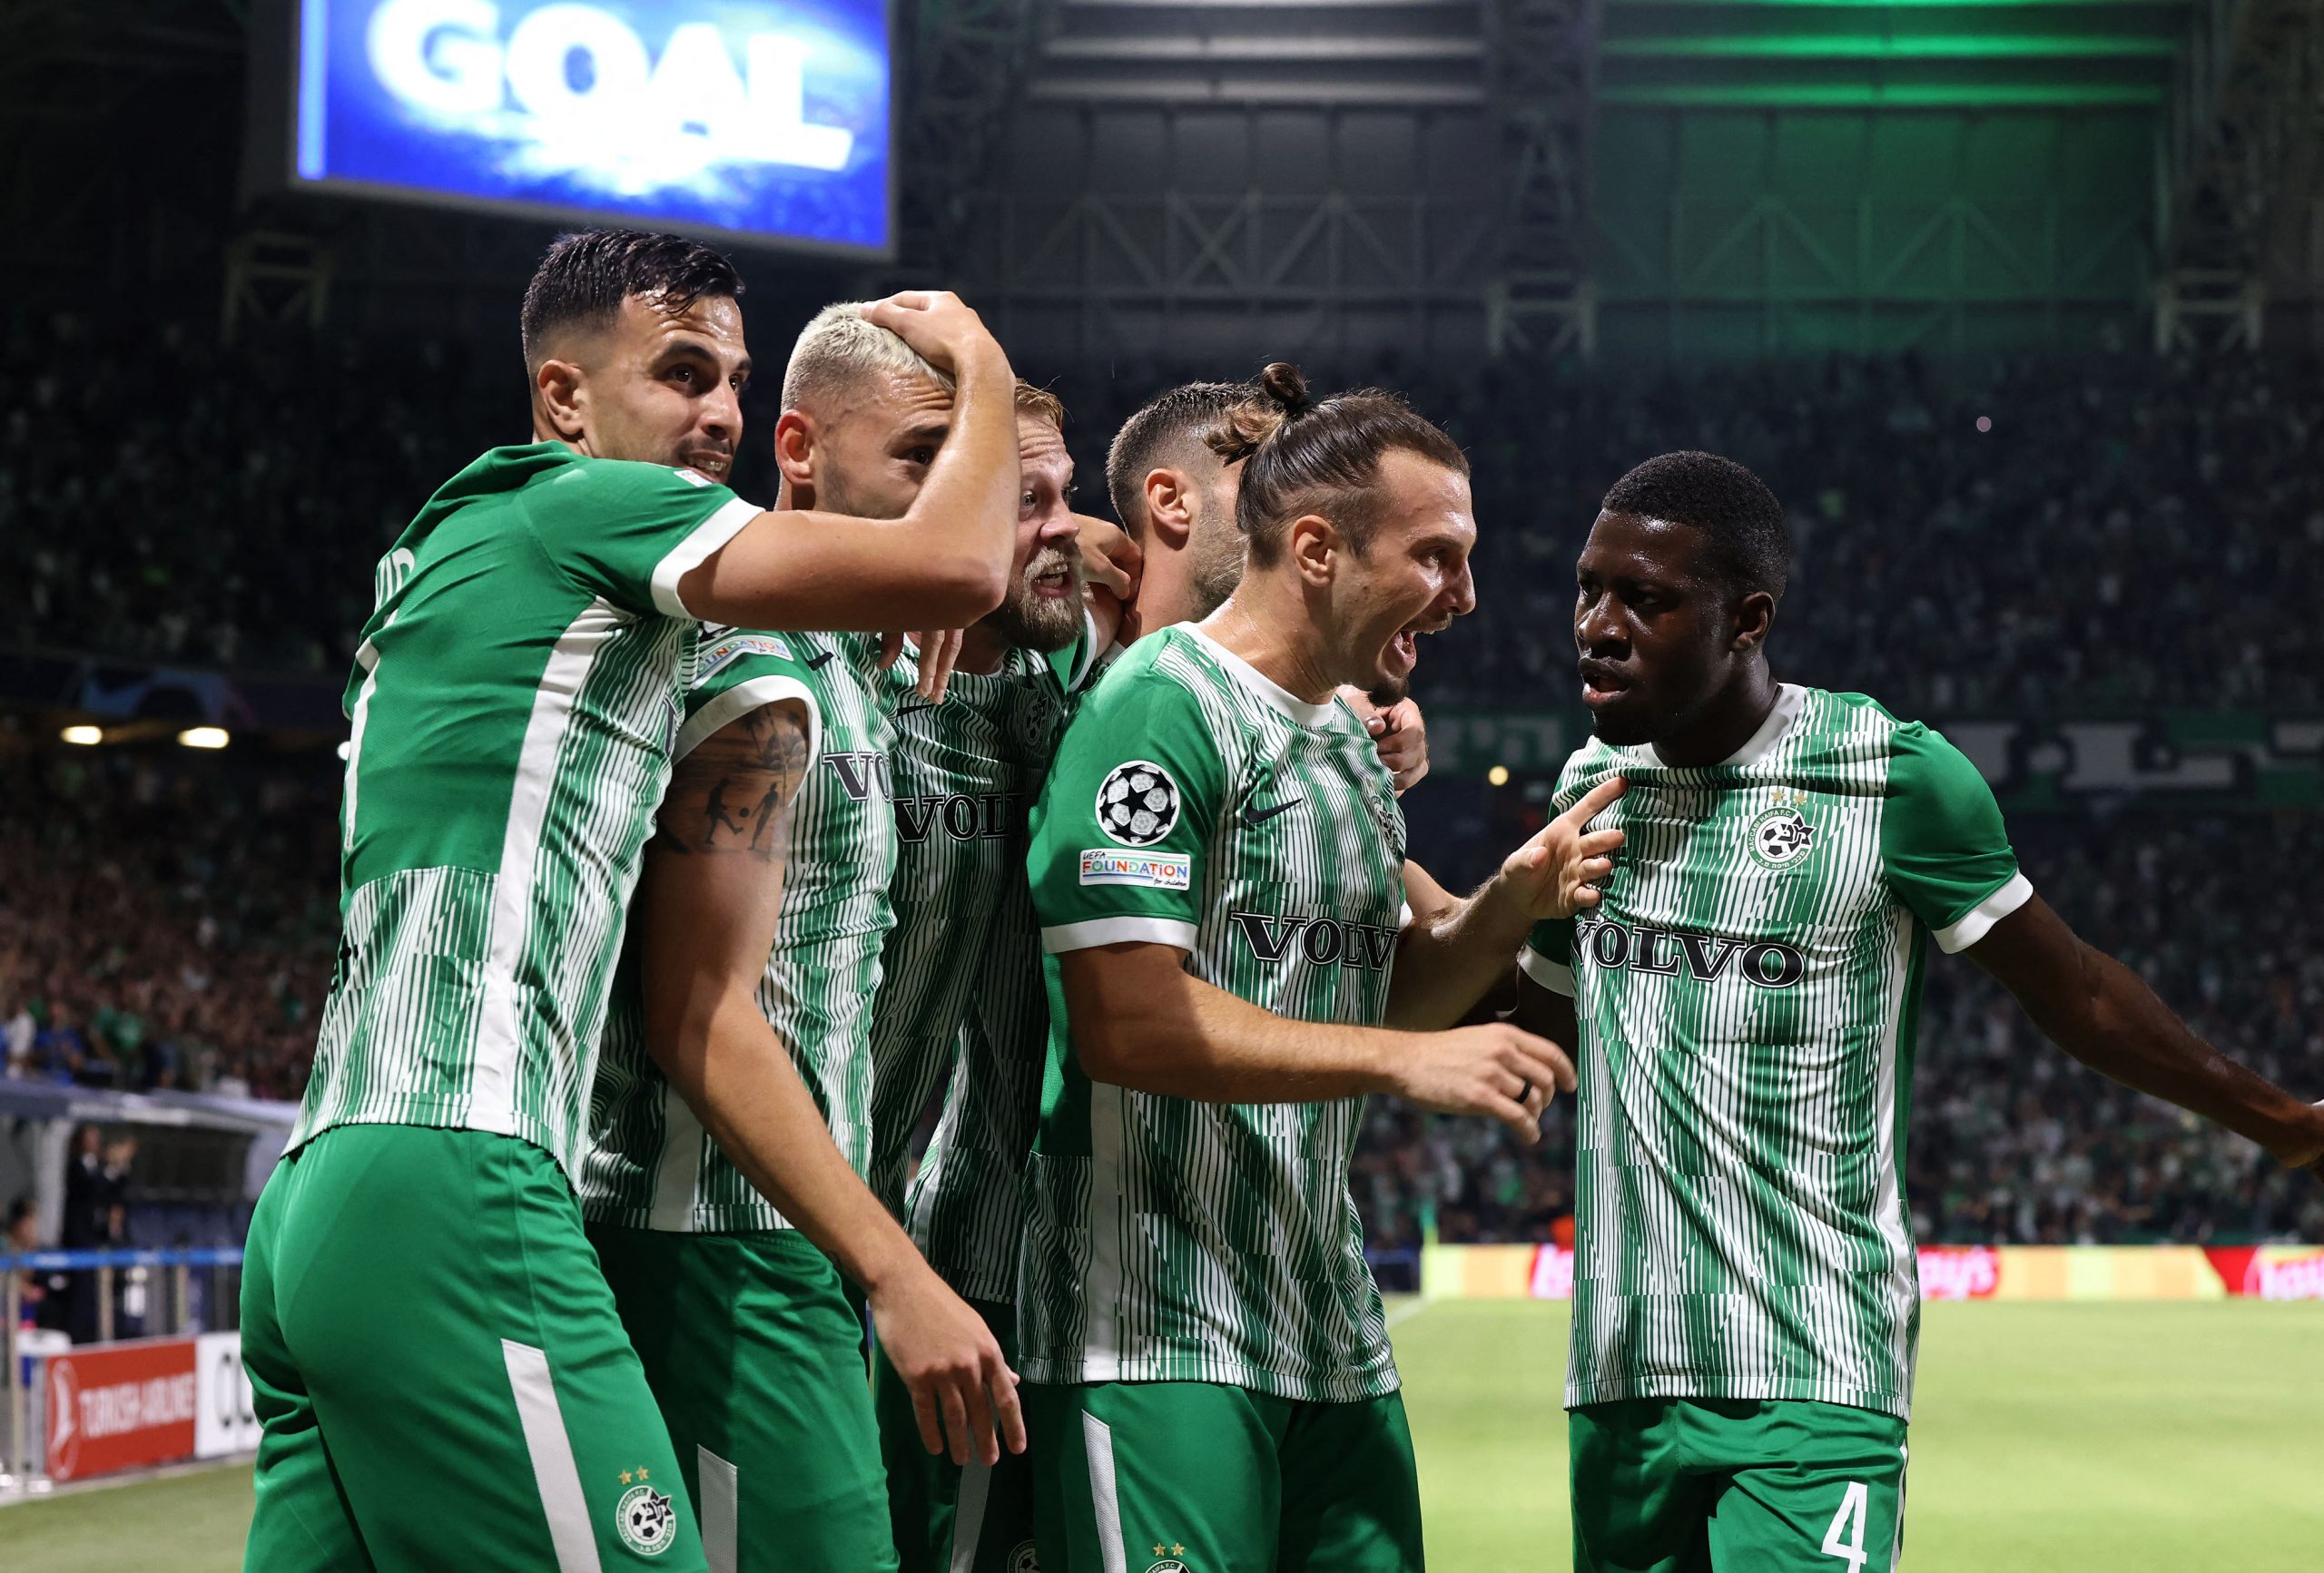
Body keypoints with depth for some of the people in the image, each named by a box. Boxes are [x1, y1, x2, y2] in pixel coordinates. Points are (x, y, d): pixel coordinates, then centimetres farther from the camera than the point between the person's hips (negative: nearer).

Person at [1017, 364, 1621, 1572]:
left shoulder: (1351, 745, 17)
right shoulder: (1165, 705, -12)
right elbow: (1130, 1022, -20)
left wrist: (1508, 906, 6)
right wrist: (1403, 1060, -17)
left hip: (1332, 1334, 9)